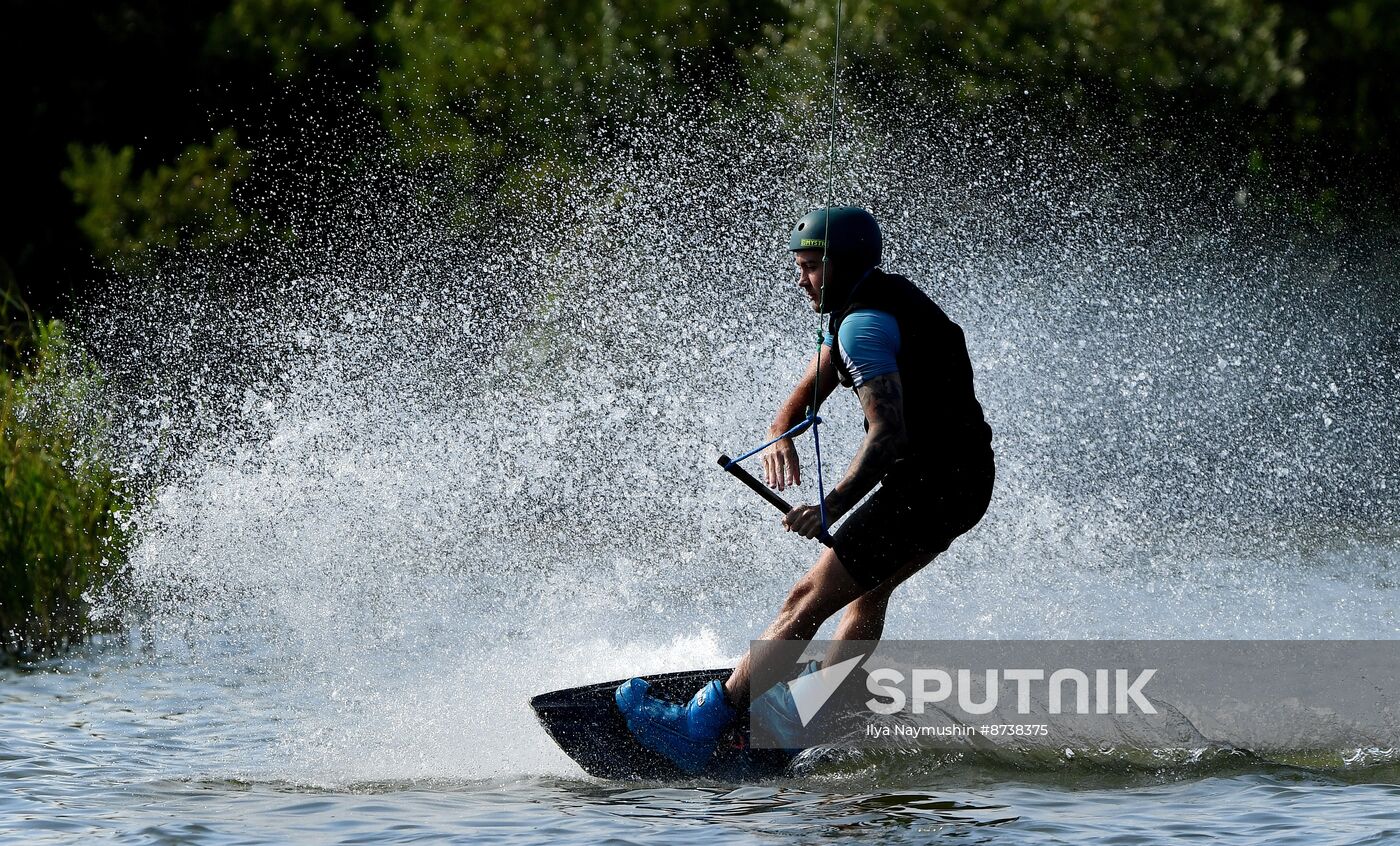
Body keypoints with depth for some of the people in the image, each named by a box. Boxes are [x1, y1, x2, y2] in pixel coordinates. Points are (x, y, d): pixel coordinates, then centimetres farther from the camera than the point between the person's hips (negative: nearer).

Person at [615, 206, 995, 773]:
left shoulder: (864, 322, -16)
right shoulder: (879, 301, 17)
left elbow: (889, 433, -26)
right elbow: (810, 391, 16)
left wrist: (834, 506, -35)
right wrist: (780, 436, -5)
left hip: (928, 485, -10)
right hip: (965, 480, 10)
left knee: (807, 602, -11)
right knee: (868, 589, 28)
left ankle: (698, 731, -14)